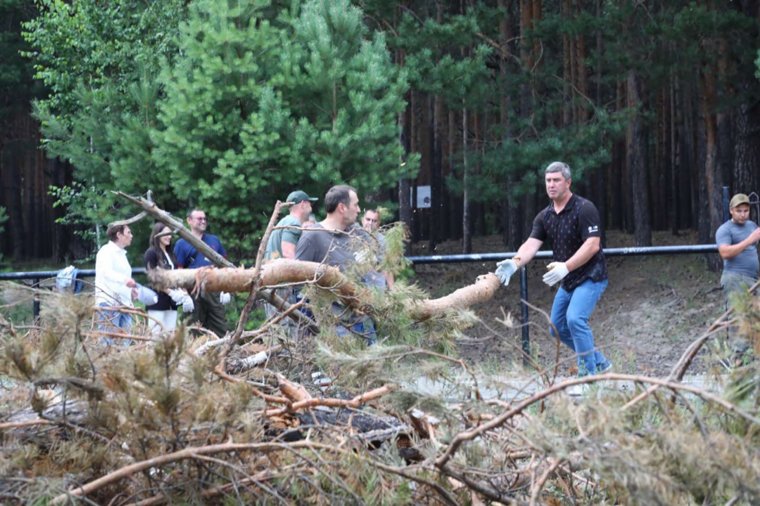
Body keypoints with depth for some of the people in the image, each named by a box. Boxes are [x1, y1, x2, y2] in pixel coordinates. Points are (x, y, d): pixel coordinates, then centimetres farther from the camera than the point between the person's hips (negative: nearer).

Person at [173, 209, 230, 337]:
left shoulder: (214, 240, 15)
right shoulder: (182, 244, 4)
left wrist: (225, 290, 7)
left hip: (214, 292, 3)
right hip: (194, 292, -3)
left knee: (221, 329, 1)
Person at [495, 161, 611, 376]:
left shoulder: (584, 209, -16)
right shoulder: (545, 216, 4)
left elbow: (593, 245, -25)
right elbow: (531, 244, -8)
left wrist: (566, 266, -36)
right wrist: (515, 263, -29)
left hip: (590, 276, -9)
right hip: (568, 280, 9)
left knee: (575, 318, -26)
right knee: (558, 327, 14)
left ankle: (588, 374, -19)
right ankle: (599, 362, 29)